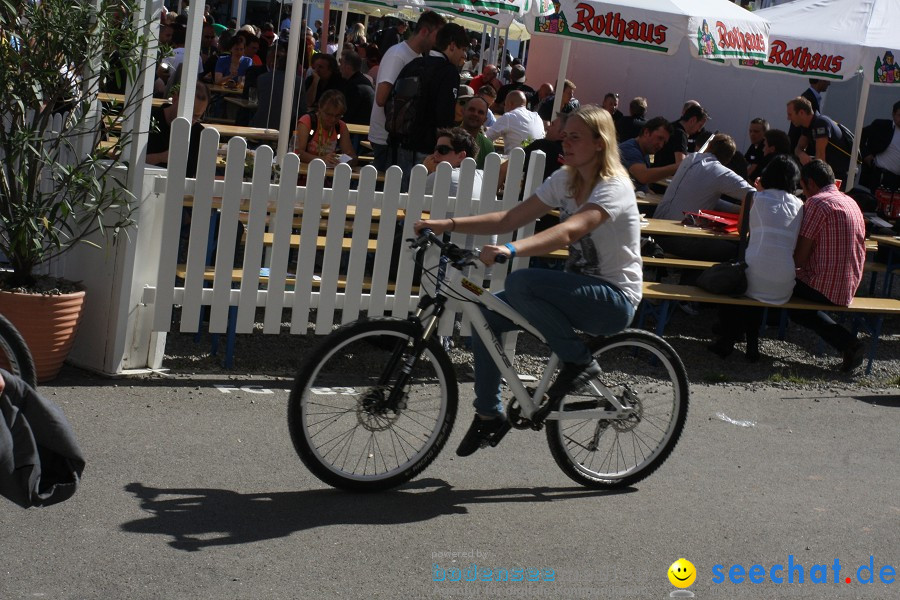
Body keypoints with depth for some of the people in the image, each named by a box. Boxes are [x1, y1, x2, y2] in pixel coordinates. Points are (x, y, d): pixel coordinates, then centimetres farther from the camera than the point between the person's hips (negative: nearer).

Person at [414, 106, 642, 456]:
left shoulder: (614, 187, -17)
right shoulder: (565, 181, 7)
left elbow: (567, 232, -35)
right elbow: (509, 220, 2)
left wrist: (510, 251, -48)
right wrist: (448, 225, -9)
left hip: (615, 299, -8)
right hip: (580, 290, 8)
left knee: (521, 283, -31)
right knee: (486, 314, -6)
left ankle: (580, 361, -12)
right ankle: (489, 414, 8)